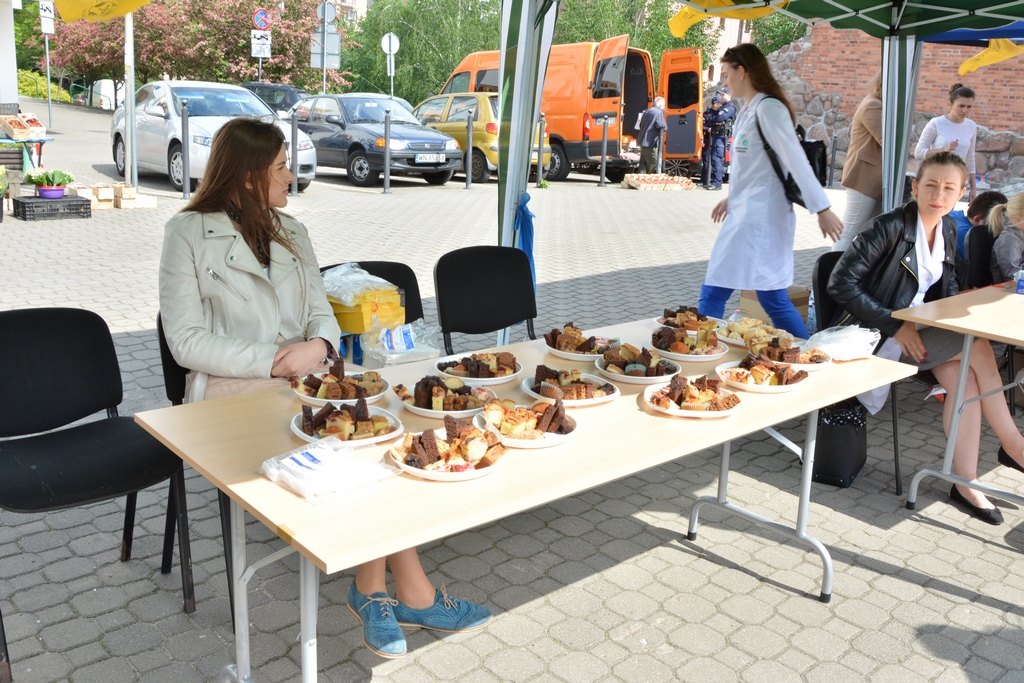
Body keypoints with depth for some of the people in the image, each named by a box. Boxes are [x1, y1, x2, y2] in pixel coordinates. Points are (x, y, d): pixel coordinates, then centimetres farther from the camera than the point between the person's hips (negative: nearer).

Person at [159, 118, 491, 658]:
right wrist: (272, 362, -18)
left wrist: (318, 344, -12)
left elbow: (321, 310, 13)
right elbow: (186, 341, -9)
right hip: (234, 391, -5)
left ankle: (374, 589, -13)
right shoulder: (188, 234, -1)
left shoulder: (291, 231, 17)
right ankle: (412, 593, -12)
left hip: (304, 379, 5)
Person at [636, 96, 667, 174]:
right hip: (650, 144, -9)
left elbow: (640, 125, 24)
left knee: (643, 165, 10)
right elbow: (662, 126, -22)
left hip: (643, 142, 9)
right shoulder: (658, 113, -11)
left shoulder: (646, 112, 17)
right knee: (654, 166, -2)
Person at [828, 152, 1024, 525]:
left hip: (918, 329, 7)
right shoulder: (890, 227, -14)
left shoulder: (948, 230, 8)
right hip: (876, 337, -6)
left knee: (965, 377, -21)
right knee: (979, 347, -19)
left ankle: (965, 483, -12)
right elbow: (840, 283, -19)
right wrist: (895, 325, -21)